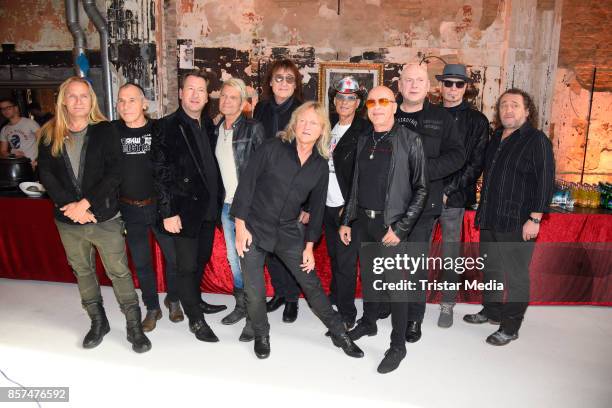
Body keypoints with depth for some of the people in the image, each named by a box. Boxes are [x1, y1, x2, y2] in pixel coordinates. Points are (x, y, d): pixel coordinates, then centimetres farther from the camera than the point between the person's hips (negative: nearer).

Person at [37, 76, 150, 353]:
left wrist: (86, 203, -16)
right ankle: (98, 321, 34)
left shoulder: (105, 131, -3)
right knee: (82, 271, 15)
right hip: (68, 219, 3)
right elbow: (46, 174, -1)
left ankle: (134, 327, 15)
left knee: (119, 272, 1)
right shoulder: (50, 135, 4)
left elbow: (114, 173, -10)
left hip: (104, 217, -3)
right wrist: (71, 205, -13)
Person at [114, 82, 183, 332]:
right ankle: (152, 307, 31)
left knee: (174, 256, 9)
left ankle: (173, 300, 34)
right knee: (141, 262, 12)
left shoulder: (159, 130, -6)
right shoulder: (112, 132, -2)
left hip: (160, 206, -1)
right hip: (130, 209, 1)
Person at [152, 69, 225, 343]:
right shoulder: (168, 127, -9)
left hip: (208, 208, 6)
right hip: (185, 210, -6)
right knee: (187, 265, 3)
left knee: (201, 260, 19)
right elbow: (160, 173, -12)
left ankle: (195, 301, 40)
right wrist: (168, 212, -16)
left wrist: (217, 201, 8)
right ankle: (196, 320, 18)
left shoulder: (207, 126, 10)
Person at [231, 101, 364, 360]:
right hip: (254, 228, -2)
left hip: (288, 232, 3)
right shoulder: (272, 148, -11)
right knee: (254, 292, 4)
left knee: (312, 284, 8)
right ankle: (261, 335, 31)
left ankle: (339, 334, 26)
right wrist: (240, 226, -12)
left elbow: (317, 207, 7)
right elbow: (246, 184, -10)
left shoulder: (321, 166, 1)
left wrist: (309, 246, 6)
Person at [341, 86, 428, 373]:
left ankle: (398, 345, 16)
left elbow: (421, 189, -8)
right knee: (367, 275, 18)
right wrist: (346, 220, 12)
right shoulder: (364, 140, 9)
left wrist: (400, 228, -14)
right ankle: (368, 323, 39)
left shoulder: (410, 140, -7)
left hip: (391, 223, -5)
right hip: (365, 221, 5)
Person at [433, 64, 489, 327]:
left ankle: (447, 305, 21)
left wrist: (449, 191, -10)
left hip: (454, 197, -1)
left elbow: (476, 164, -2)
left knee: (451, 252, 7)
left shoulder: (477, 121, 3)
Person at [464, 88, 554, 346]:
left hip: (517, 223, -8)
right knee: (491, 269, 19)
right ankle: (491, 312, 37)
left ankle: (510, 327, 16)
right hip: (491, 220, 8)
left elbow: (545, 182, -13)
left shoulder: (537, 141, -8)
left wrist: (535, 219, -18)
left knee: (516, 276, 3)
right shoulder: (496, 138, 14)